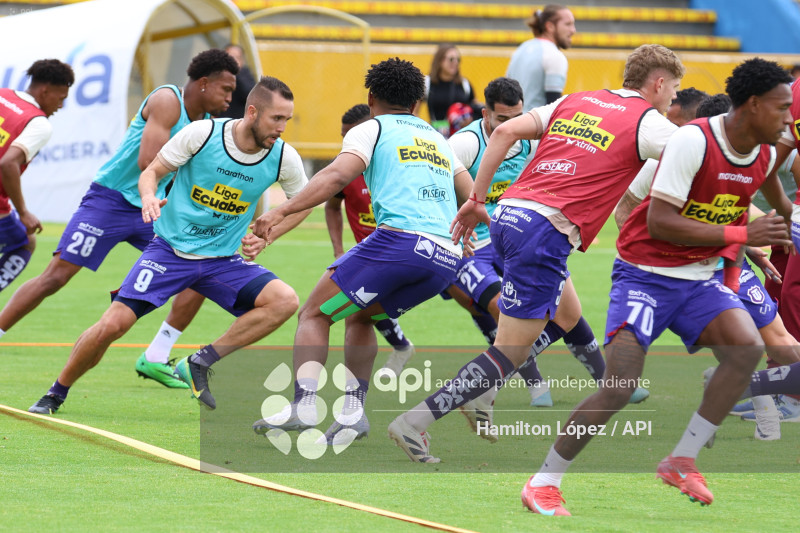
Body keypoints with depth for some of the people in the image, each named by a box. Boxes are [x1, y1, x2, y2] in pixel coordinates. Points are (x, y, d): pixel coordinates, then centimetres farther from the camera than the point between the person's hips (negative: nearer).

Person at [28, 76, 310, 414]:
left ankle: (201, 364, -12)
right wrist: (149, 197, -26)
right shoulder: (202, 133, -15)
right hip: (171, 247, -3)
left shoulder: (283, 157, -8)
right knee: (113, 324, -16)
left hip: (222, 259, 3)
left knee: (285, 300, -23)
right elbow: (151, 172, -3)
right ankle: (57, 393, 9)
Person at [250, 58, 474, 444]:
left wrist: (281, 212, -11)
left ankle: (303, 405, -14)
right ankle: (353, 411, 12)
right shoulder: (437, 139, 29)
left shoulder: (371, 130, 11)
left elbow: (338, 175, -7)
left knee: (314, 314, 4)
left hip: (400, 238, -6)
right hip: (447, 262, 6)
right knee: (360, 317, 26)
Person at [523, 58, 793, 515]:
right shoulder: (692, 141, -22)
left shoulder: (766, 154, 1)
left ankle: (682, 461, -8)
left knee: (748, 347, -21)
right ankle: (545, 481, 1)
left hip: (699, 279, 6)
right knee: (619, 388, -17)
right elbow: (659, 223, -27)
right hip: (646, 274, -6)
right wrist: (740, 234, -28)